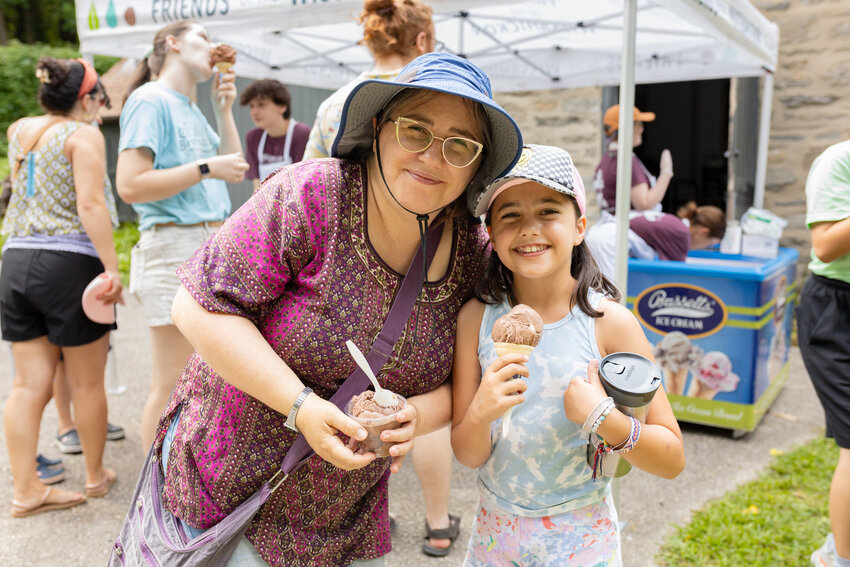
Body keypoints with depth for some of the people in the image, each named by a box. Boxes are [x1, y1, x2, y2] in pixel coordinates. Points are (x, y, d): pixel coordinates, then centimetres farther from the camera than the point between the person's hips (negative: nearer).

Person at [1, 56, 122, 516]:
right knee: (86, 383, 7)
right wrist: (112, 268, -19)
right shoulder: (83, 135, -6)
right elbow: (90, 205, -18)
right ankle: (96, 476, 22)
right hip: (69, 262, -6)